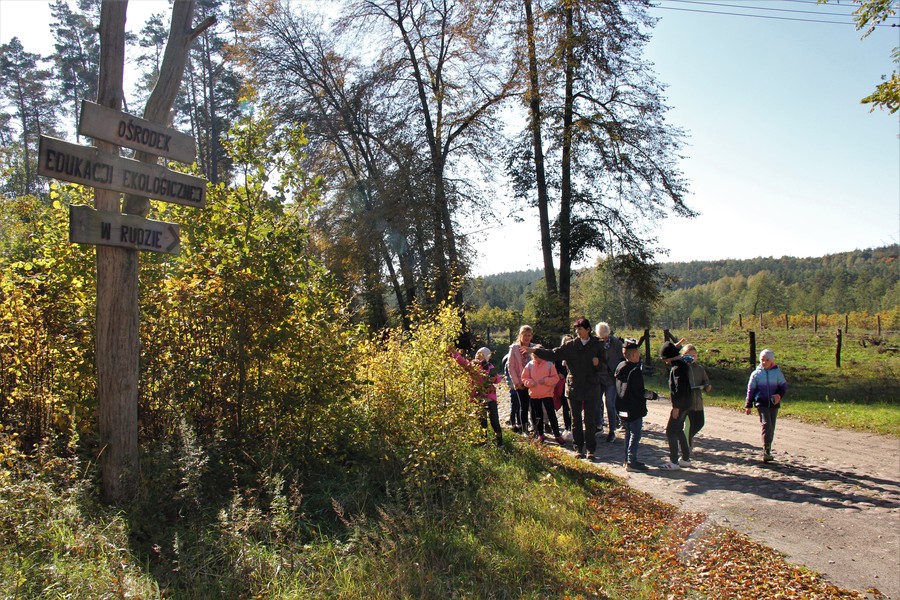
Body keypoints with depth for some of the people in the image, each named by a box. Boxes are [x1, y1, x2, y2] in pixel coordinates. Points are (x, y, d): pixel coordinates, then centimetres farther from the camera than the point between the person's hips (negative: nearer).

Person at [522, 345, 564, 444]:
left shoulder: (549, 364, -7)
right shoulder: (529, 365, 1)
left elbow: (555, 378, -6)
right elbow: (524, 378, 5)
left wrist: (546, 380, -20)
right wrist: (530, 382, -14)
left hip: (547, 393, -3)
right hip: (534, 394, 3)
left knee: (551, 414, -3)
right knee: (538, 415, 12)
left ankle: (557, 435, 4)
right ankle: (540, 434, 24)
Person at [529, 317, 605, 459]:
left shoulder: (597, 345, 1)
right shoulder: (570, 346, 2)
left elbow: (604, 365, 5)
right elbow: (553, 354, 1)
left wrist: (598, 363, -18)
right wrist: (534, 351, -7)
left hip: (591, 388, -1)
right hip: (574, 387, 1)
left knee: (590, 420, 2)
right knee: (576, 420, 8)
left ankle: (591, 448, 13)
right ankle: (578, 448, 18)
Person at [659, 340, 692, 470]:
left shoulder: (677, 368, -19)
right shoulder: (683, 365, 13)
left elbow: (680, 388, -24)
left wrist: (676, 407, -22)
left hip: (680, 404, -10)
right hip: (685, 403, 10)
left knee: (671, 431, -5)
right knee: (678, 430, 18)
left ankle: (674, 462, -2)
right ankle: (685, 459, 26)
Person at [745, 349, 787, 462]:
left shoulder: (777, 373, 4)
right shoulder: (756, 374, 2)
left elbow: (784, 386, 9)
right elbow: (751, 390, 7)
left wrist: (779, 395, -13)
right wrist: (748, 405, 6)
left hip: (774, 403, 2)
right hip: (761, 403, -2)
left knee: (771, 427, 7)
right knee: (766, 424, -17)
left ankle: (767, 450, 20)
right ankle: (766, 451, -18)